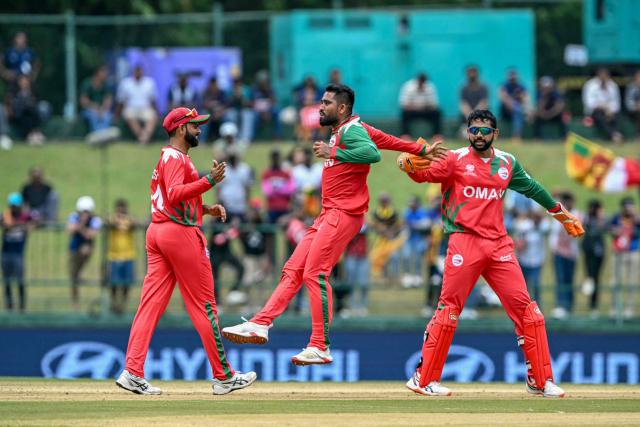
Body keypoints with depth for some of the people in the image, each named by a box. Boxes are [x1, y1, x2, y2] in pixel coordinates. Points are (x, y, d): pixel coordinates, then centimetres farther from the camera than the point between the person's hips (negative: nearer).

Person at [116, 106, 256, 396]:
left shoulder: (167, 157, 23)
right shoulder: (176, 157, -9)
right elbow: (175, 194, -25)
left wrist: (205, 210, 17)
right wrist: (209, 181, -30)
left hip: (157, 231, 10)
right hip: (180, 232, -10)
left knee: (151, 303, 0)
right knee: (204, 306, -3)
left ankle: (133, 372, -11)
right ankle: (223, 376, 2)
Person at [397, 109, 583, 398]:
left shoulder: (507, 164, 14)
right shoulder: (455, 160, 1)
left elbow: (532, 188, 28)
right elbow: (425, 173, -14)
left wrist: (560, 214, 35)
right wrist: (408, 165, -37)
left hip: (499, 245, 4)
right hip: (464, 242, -4)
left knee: (524, 307, 1)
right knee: (448, 309, -7)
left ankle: (540, 380, 8)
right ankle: (424, 379, 0)